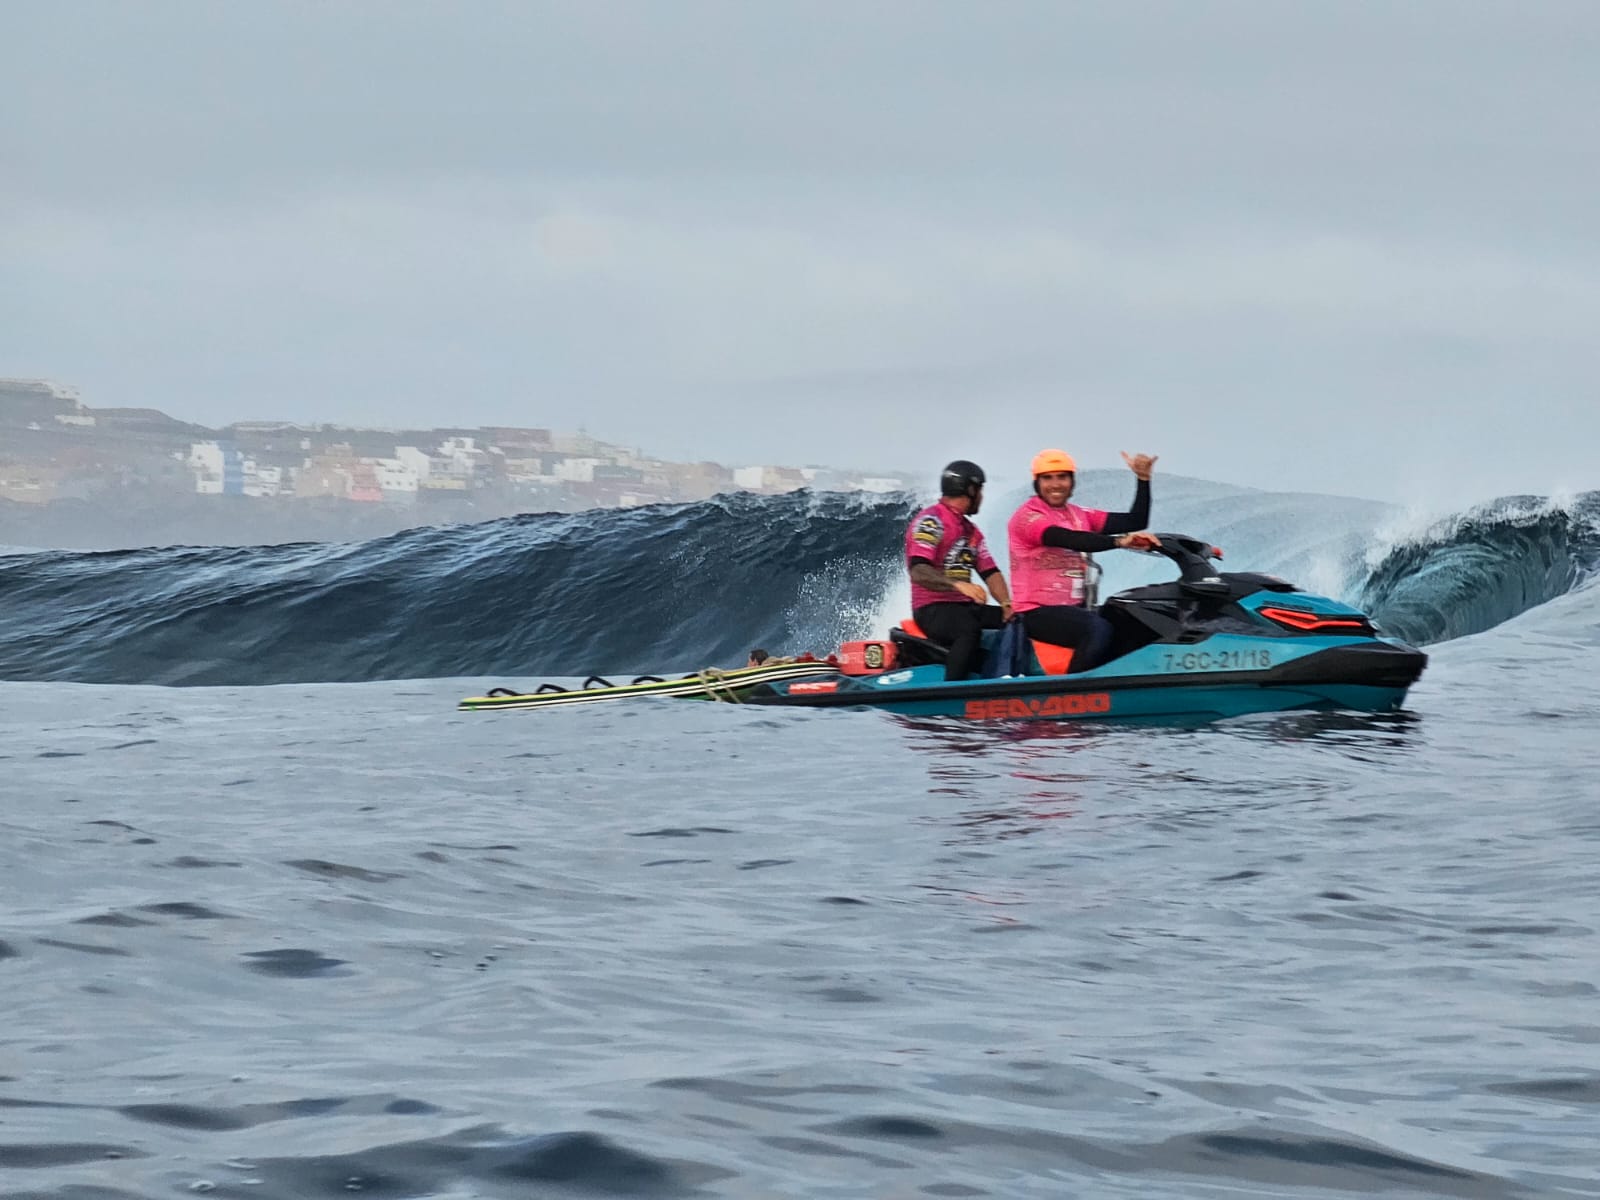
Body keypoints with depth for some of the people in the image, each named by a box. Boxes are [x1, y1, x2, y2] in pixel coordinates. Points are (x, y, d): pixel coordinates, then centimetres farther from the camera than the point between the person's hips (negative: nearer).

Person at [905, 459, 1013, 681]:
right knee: (969, 630, -37)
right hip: (933, 608, -9)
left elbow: (990, 572, 16)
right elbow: (918, 571, -21)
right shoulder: (931, 521, -8)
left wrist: (1007, 604, -4)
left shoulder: (971, 531, 21)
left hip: (965, 606, 9)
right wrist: (959, 584, -36)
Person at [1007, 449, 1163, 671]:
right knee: (1099, 629, -30)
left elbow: (1135, 522, 13)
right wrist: (1119, 542, -38)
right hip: (1038, 612, -8)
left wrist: (1143, 479, 3)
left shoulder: (1081, 515, 15)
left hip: (1076, 608, 8)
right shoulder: (1027, 517, -8)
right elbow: (1069, 540, -26)